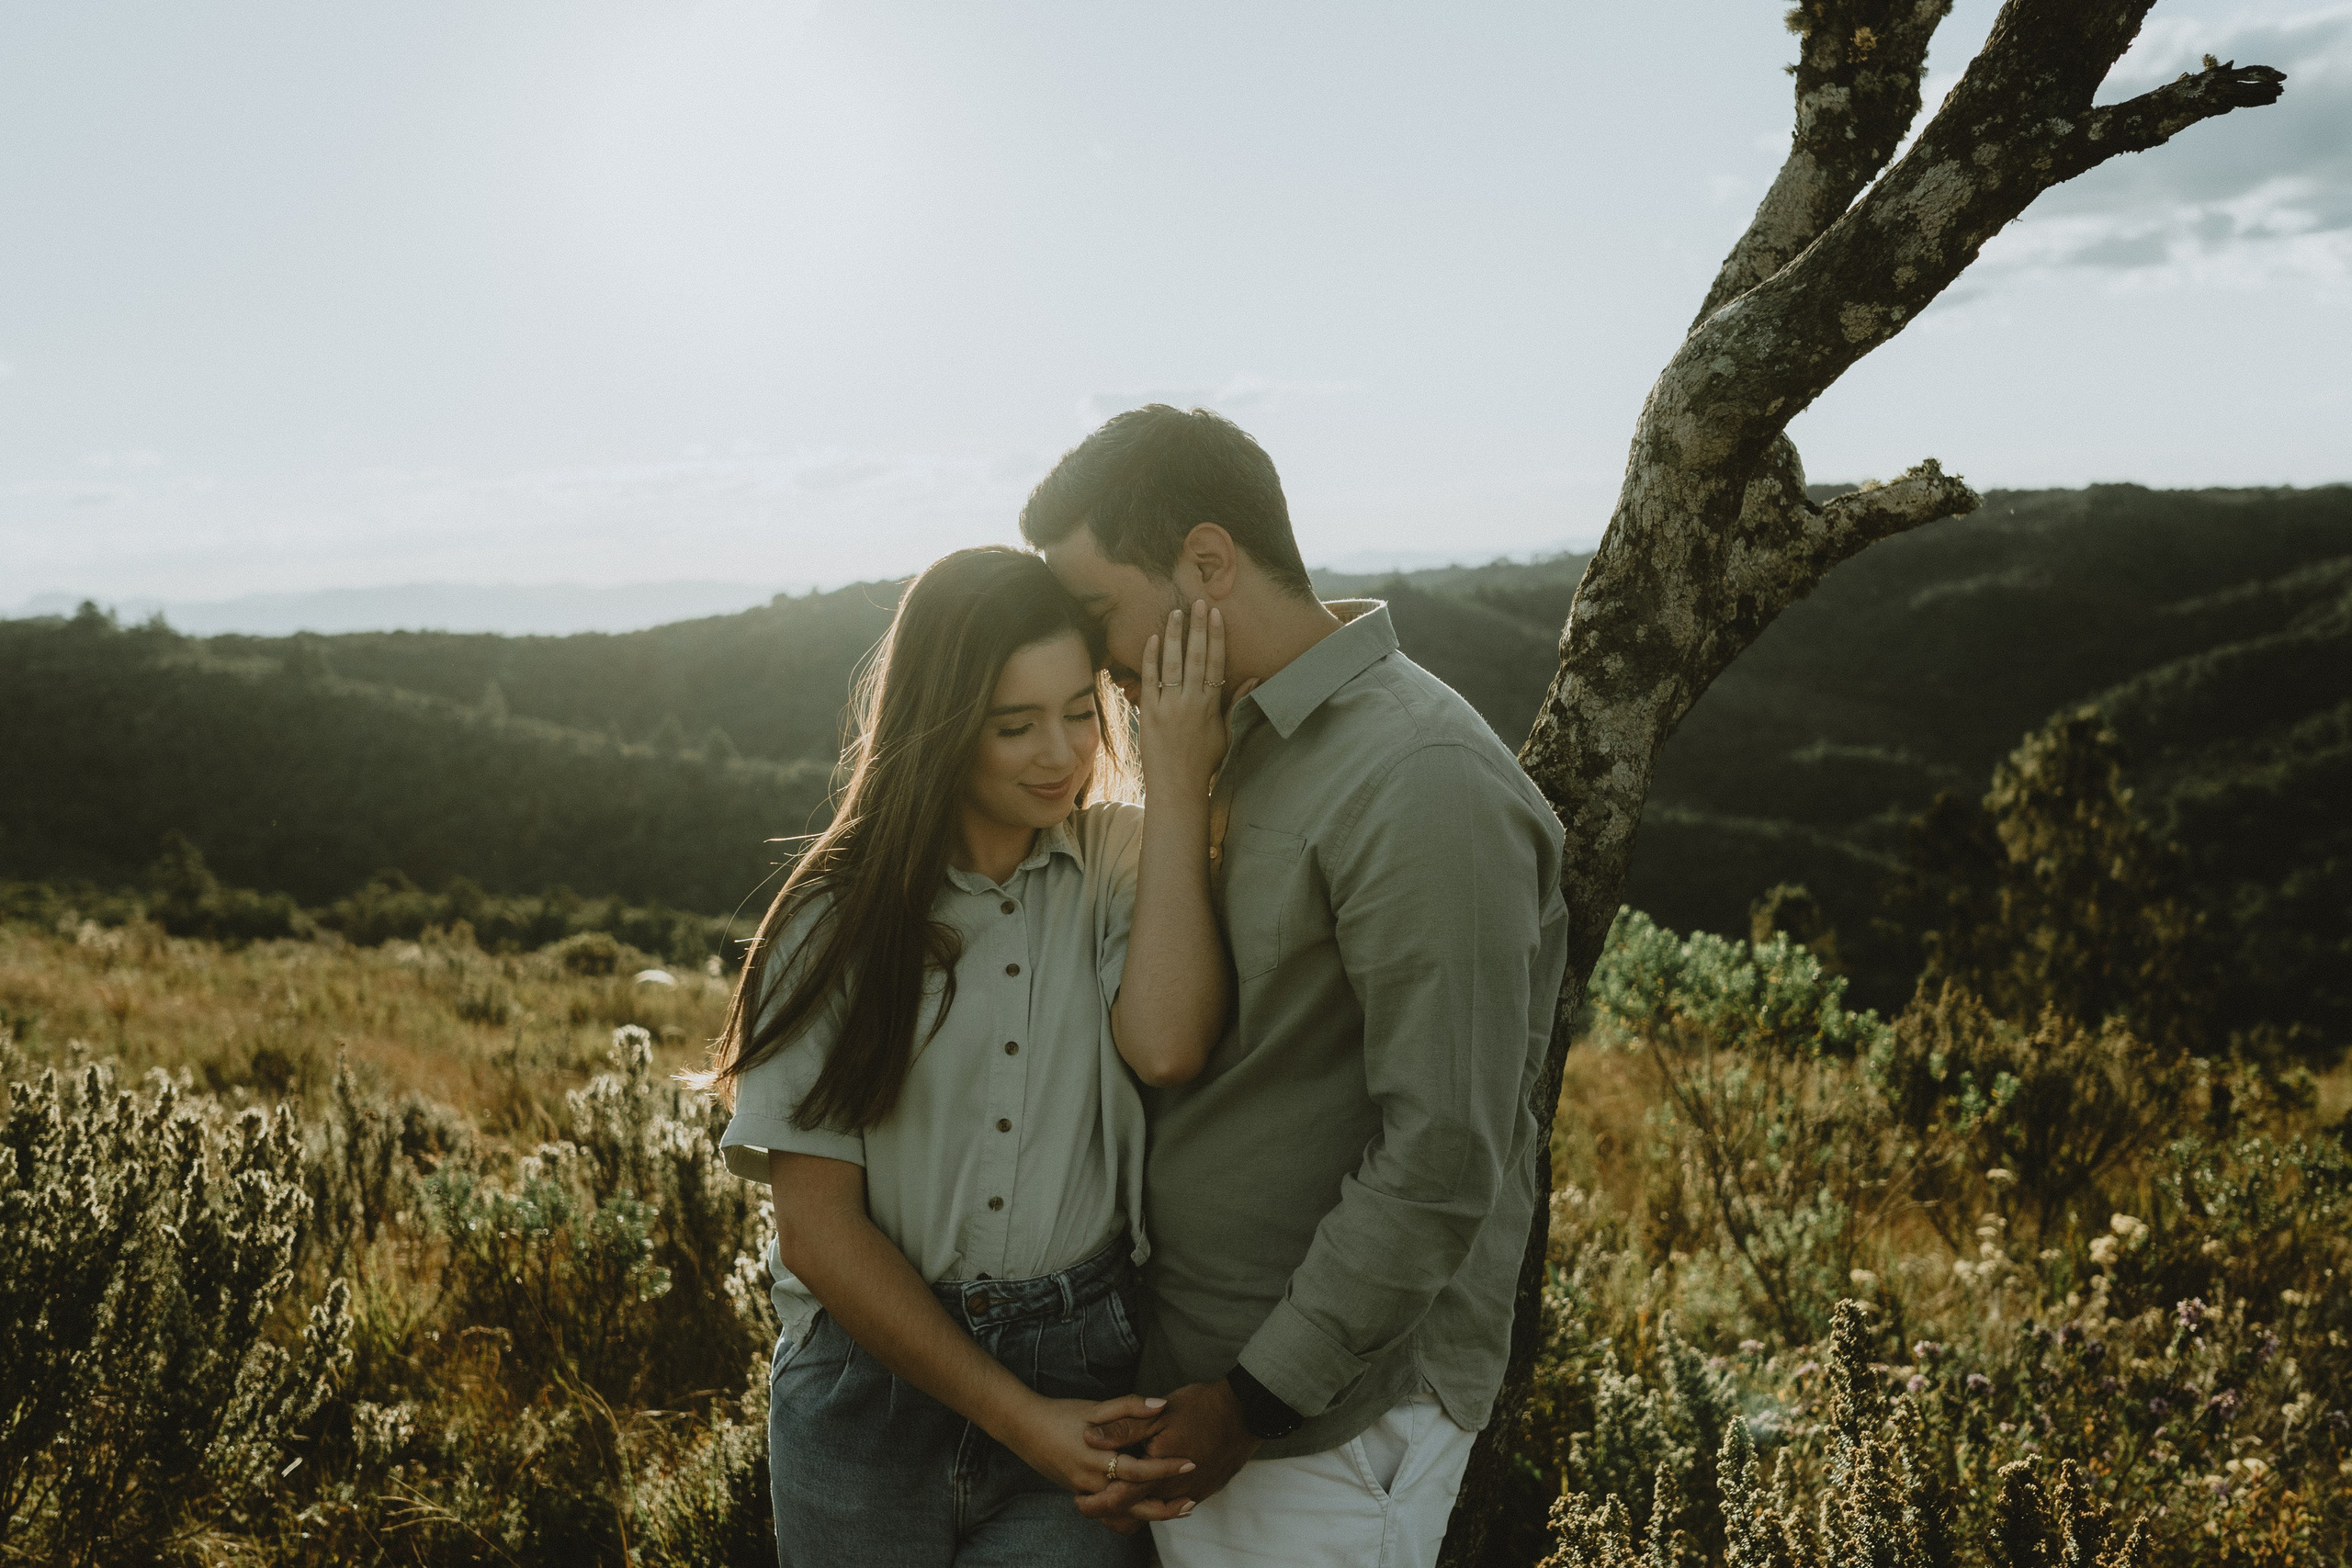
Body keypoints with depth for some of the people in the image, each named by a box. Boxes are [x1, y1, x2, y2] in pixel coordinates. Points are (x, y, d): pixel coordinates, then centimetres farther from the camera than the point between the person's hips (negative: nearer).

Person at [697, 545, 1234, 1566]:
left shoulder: (1125, 863, 0)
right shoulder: (842, 915, -3)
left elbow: (1166, 1047, -21)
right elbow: (816, 1221, -6)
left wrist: (1177, 784, -17)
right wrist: (1012, 1414, -12)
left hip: (1090, 1365, 0)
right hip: (872, 1383, 1)